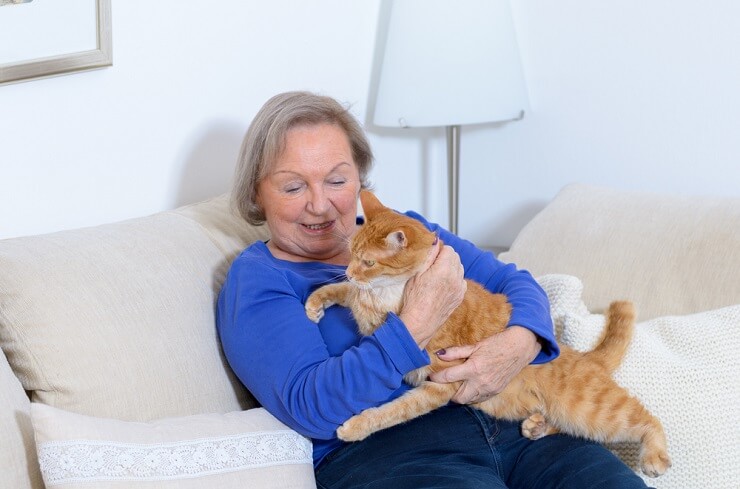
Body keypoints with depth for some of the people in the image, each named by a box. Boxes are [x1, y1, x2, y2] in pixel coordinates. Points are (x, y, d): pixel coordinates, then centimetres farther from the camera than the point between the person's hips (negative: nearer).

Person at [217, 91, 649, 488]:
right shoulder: (255, 280, 5)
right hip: (386, 449, -6)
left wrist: (520, 342, -8)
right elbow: (309, 406, -11)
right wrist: (416, 327, -19)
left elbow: (513, 282, 17)